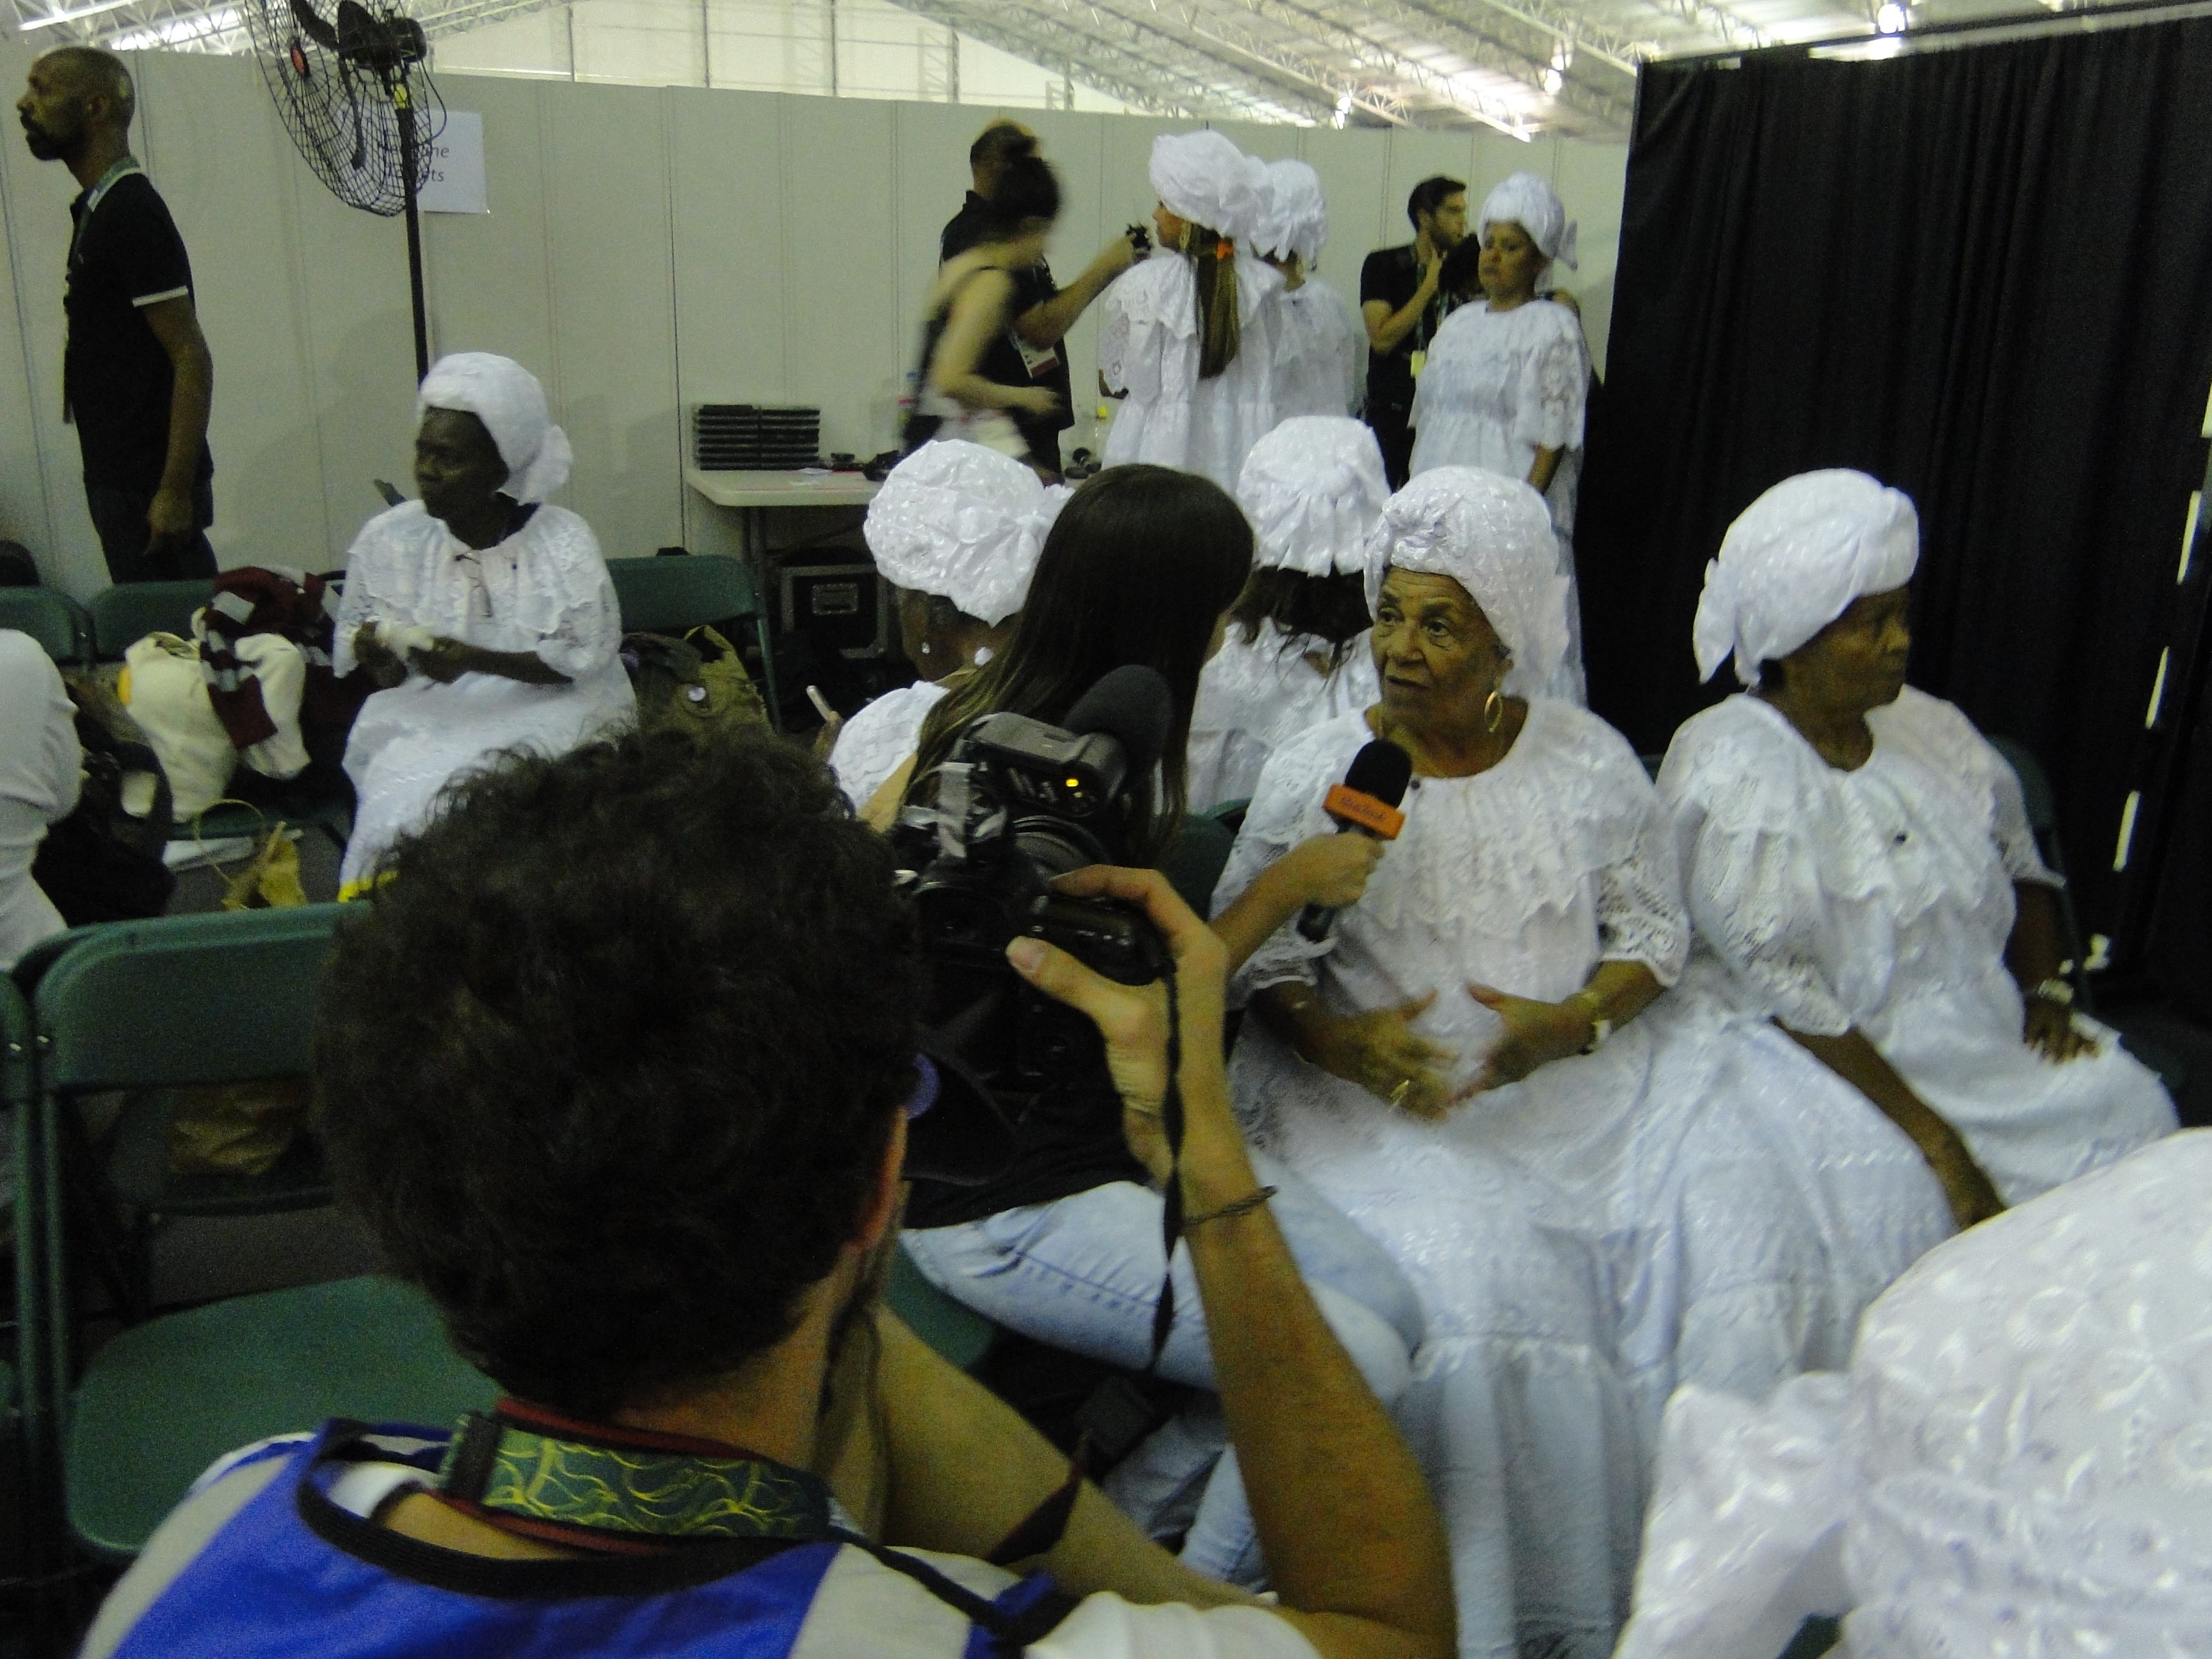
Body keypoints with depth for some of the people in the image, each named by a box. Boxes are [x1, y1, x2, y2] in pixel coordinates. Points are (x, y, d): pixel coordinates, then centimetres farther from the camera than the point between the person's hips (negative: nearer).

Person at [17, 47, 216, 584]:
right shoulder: (100, 208, 15)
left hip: (149, 485, -9)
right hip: (120, 478, 9)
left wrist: (175, 491, -23)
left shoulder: (130, 213, -14)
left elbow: (192, 359, -19)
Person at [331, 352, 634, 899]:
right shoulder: (388, 539, 2)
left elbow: (585, 658, -10)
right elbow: (387, 678, 8)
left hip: (546, 716, -2)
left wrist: (475, 659, -22)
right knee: (403, 791, -28)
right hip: (428, 721, 2)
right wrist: (377, 653, -17)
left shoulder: (563, 542, -7)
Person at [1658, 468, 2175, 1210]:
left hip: (1986, 1029, 7)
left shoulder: (1926, 728, 6)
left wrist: (2047, 991, 5)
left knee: (2132, 1109, -11)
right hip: (1835, 1066, -7)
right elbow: (1782, 996, -19)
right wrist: (1931, 1136, -21)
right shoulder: (1730, 779, -15)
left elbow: (2019, 863, 20)